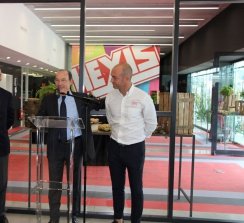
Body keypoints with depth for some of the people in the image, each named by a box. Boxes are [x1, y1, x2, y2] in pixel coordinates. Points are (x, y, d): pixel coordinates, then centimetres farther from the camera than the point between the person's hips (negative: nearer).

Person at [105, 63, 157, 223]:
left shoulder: (143, 98, -17)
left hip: (135, 148, -4)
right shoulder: (110, 97, -5)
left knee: (136, 188, 10)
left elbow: (151, 123, -2)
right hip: (114, 146, 4)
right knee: (117, 186, 17)